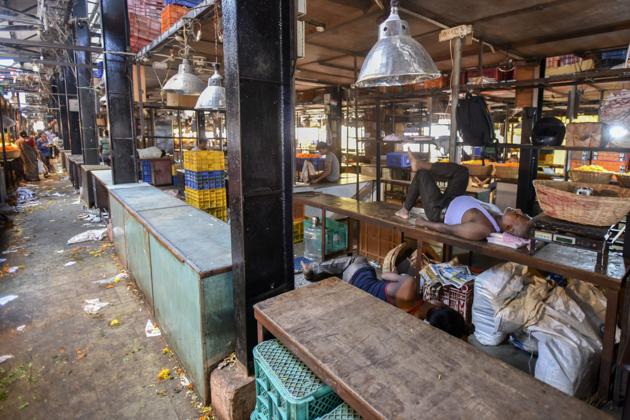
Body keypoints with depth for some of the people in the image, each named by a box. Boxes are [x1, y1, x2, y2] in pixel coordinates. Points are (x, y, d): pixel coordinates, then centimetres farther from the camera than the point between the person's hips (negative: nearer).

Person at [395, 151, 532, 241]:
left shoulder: (482, 229, -42)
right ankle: (420, 164, 20)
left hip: (439, 210, -7)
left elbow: (448, 229, -32)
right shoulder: (500, 217, -18)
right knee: (461, 171, 10)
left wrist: (423, 223, -24)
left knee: (422, 174, 1)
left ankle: (405, 210, 23)